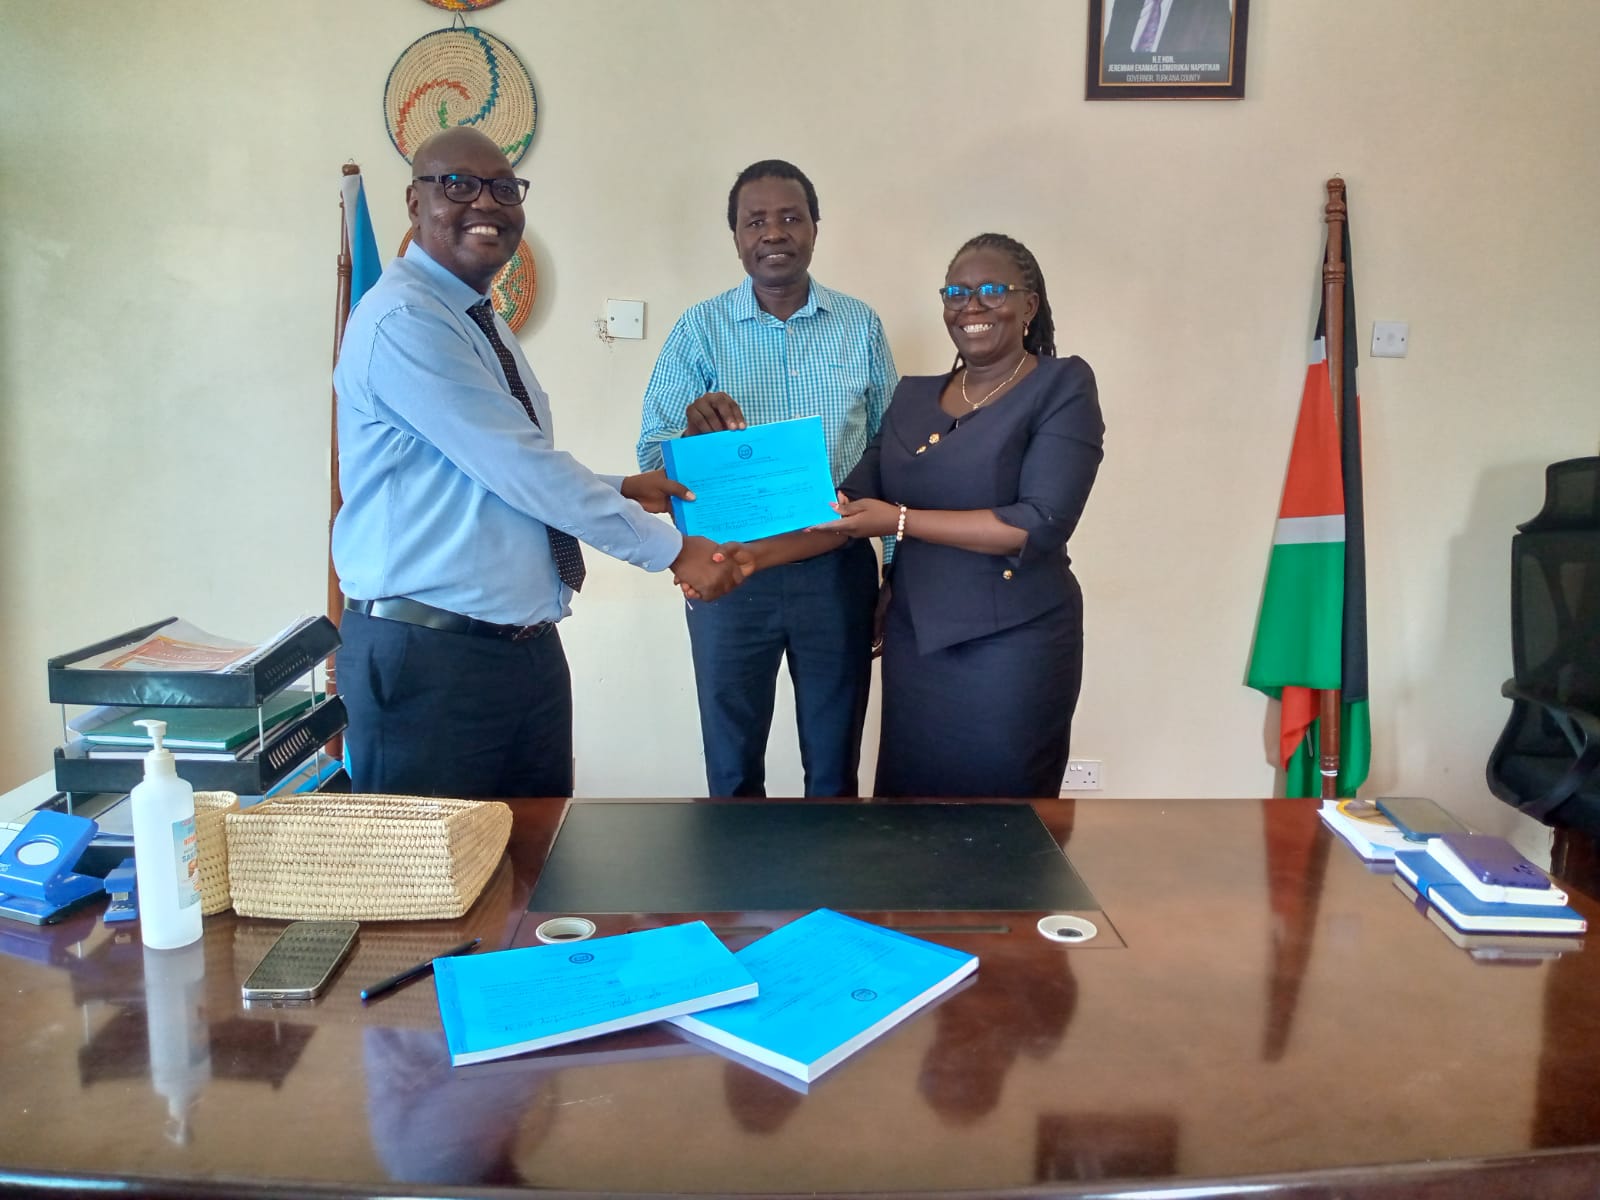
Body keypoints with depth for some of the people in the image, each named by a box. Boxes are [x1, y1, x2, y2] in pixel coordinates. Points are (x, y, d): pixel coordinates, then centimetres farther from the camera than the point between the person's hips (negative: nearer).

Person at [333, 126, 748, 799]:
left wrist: (619, 490, 8)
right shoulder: (402, 321, -16)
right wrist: (672, 551, -13)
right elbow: (520, 469, -20)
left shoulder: (482, 323, 15)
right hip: (428, 657, -9)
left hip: (528, 645, 9)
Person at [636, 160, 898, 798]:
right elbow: (653, 462, -3)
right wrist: (694, 431, -25)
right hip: (728, 572, -1)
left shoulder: (861, 326, 4)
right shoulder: (699, 330, 0)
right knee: (733, 766, 12)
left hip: (838, 570, 1)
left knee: (835, 766, 13)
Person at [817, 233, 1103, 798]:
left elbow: (1041, 523, -17)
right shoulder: (913, 395, 10)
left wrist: (901, 521, -18)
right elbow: (852, 501, 3)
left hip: (1011, 647, -5)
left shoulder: (1062, 386, -6)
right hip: (912, 640, 5)